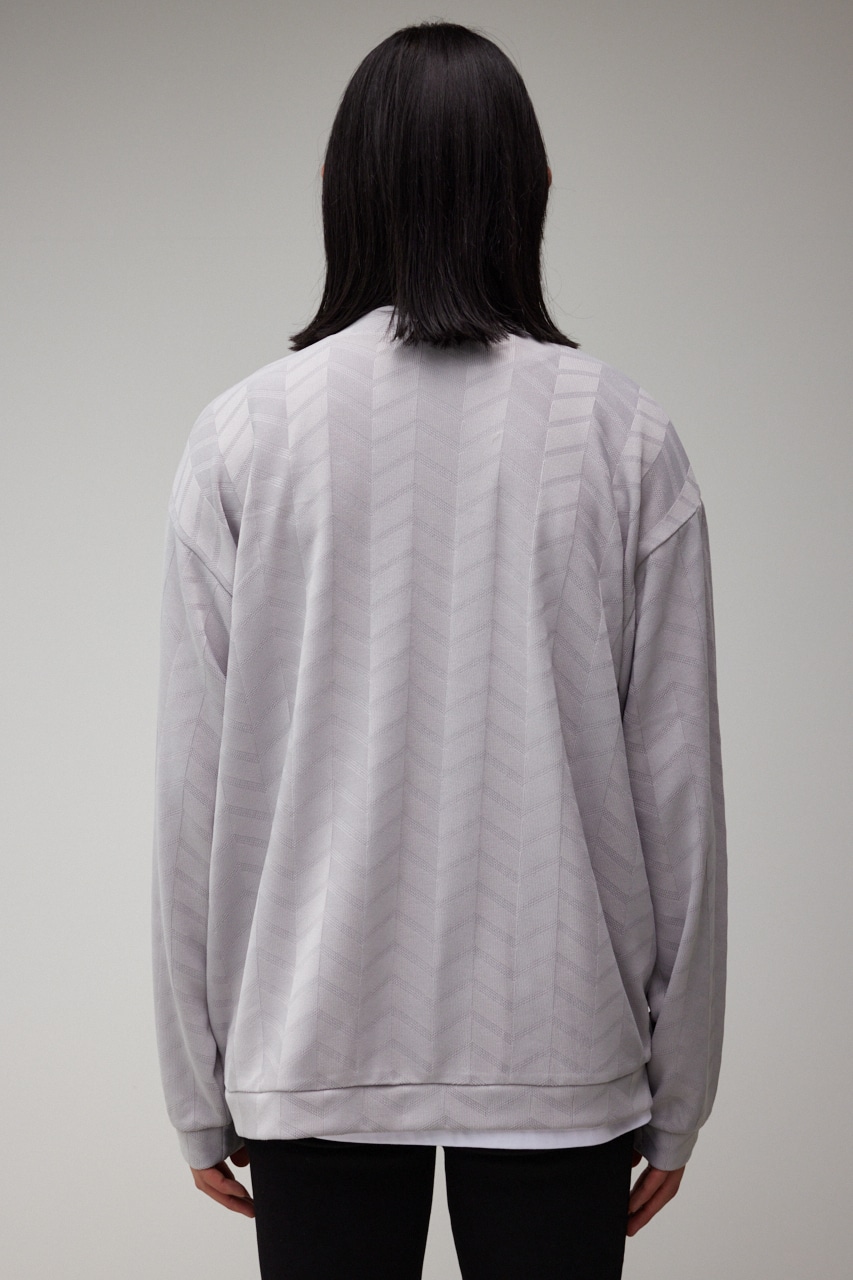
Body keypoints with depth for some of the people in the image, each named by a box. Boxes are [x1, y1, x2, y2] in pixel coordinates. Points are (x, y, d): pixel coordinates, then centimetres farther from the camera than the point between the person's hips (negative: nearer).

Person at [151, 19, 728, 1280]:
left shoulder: (243, 436, -4)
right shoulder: (623, 437, -4)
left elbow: (194, 793, -3)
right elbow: (679, 786, -2)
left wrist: (200, 1088, 7)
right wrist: (678, 1094, 7)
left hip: (316, 1047, 0)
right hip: (561, 1050, 0)